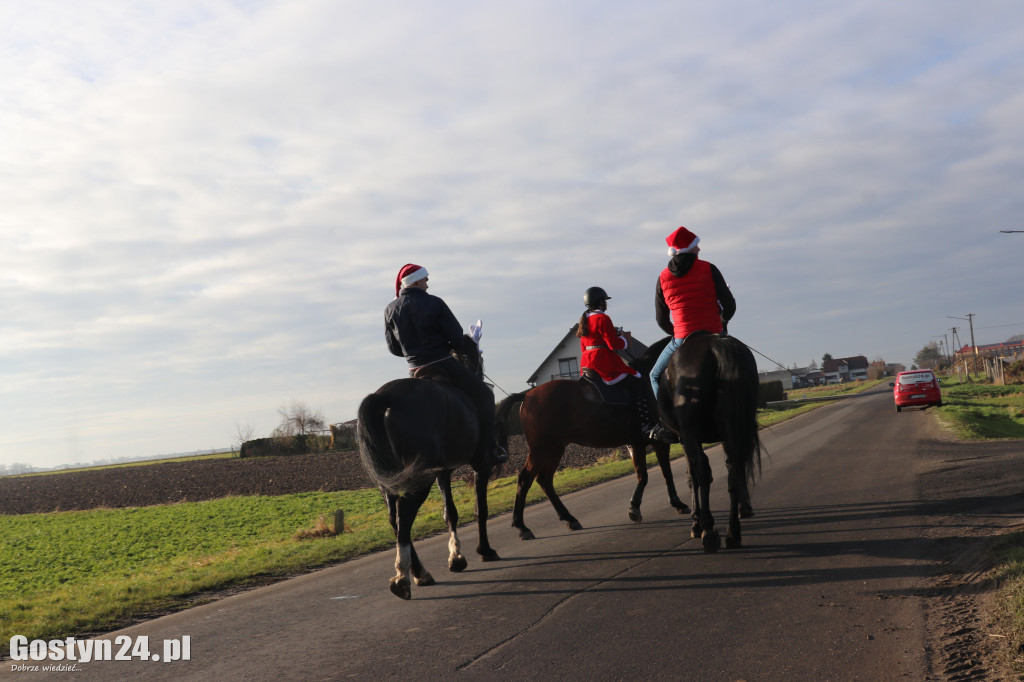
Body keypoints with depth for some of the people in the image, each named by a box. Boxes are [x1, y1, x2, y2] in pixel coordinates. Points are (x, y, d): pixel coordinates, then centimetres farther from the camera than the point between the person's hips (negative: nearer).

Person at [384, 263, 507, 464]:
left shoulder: (390, 310, 3)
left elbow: (394, 348, 9)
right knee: (484, 395, 7)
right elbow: (457, 339, -10)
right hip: (443, 365, -5)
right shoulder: (433, 303, -9)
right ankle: (488, 449, 0)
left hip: (415, 370, 5)